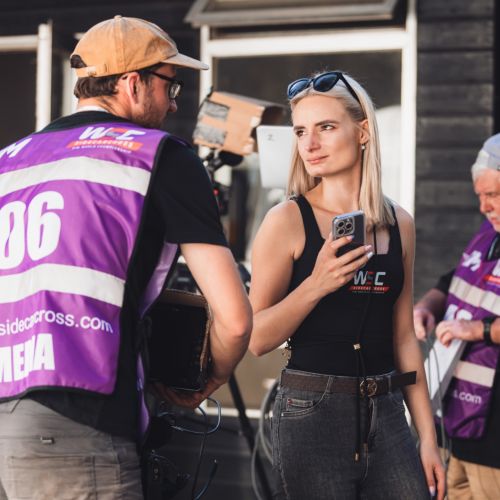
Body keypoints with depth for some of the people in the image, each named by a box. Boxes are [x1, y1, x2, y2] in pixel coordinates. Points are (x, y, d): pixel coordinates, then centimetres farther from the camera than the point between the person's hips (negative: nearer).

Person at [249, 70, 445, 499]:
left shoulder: (398, 223, 6)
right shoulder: (287, 221, -6)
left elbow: (403, 336, 12)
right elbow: (257, 339, -8)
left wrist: (428, 437, 11)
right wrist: (316, 284, -22)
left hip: (385, 414, 4)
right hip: (312, 411, -4)